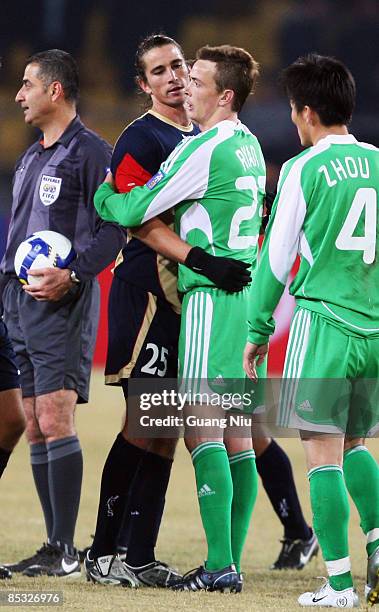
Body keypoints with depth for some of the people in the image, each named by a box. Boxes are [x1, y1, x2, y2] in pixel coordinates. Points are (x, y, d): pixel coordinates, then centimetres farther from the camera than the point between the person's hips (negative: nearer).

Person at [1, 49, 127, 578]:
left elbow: (114, 228, -13)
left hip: (62, 302, -9)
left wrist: (72, 274, -24)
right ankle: (53, 546, 10)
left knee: (55, 420, -14)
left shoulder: (91, 152, -6)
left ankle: (66, 549, -13)